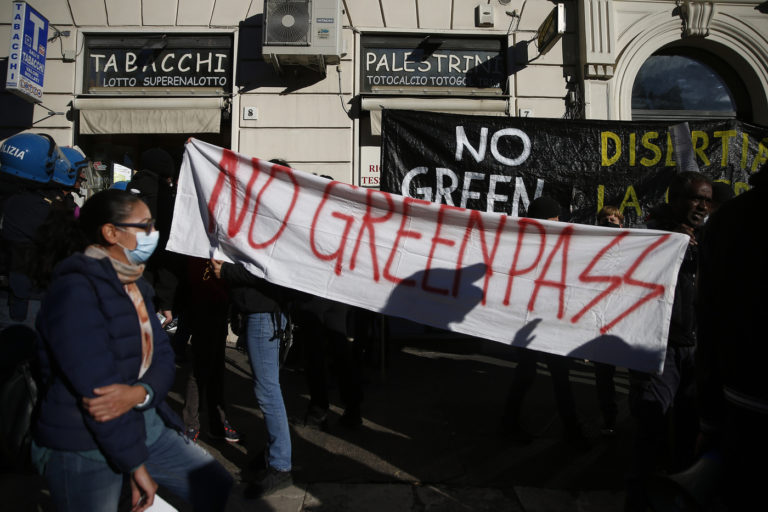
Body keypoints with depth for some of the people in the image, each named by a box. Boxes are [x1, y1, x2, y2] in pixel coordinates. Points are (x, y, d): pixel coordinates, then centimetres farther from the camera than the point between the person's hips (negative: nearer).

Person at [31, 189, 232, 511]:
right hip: (82, 446, -7)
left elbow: (164, 356, 1)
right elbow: (98, 389, -25)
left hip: (148, 427, 7)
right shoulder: (75, 290, -21)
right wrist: (136, 467, -18)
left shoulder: (135, 287, 6)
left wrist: (138, 393, -22)